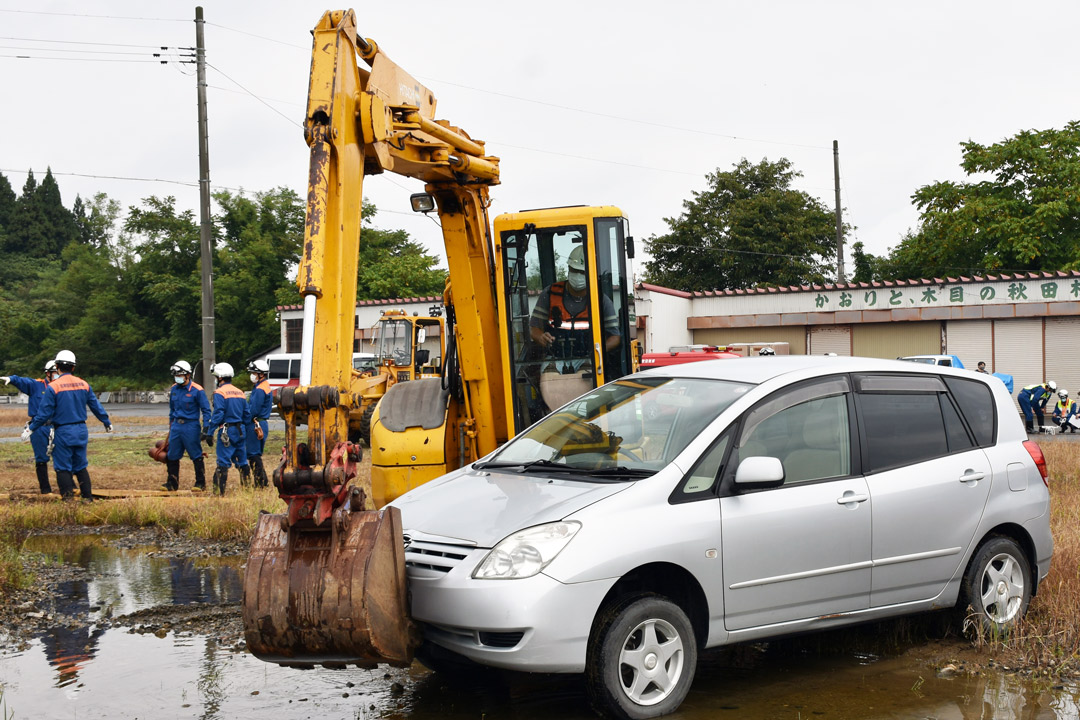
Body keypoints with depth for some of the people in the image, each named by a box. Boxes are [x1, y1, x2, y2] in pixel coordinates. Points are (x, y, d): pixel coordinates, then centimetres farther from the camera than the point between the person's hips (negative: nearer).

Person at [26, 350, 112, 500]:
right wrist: (107, 422, 25)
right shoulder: (84, 385, 4)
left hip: (63, 433, -5)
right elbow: (96, 406, 12)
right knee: (81, 467, 15)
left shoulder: (53, 387, -10)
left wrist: (30, 429, 1)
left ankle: (68, 499, -1)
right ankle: (88, 497, 15)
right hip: (81, 431, 5)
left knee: (63, 468, 2)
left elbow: (44, 413, -10)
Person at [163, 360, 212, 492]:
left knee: (196, 456, 0)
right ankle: (172, 483, 18)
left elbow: (206, 410, -7)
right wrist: (171, 425, 20)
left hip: (190, 426, -6)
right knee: (172, 456, 8)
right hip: (176, 425, 6)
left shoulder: (197, 390, -10)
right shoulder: (174, 389, 9)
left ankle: (201, 483, 9)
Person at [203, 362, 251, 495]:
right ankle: (247, 486, 18)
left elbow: (217, 414, -16)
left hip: (226, 431, -7)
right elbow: (247, 414, 14)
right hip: (240, 430, 7)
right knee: (242, 461, 13)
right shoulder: (239, 392, 12)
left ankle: (219, 491, -7)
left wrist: (209, 433, -13)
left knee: (223, 462, -6)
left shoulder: (220, 392, -9)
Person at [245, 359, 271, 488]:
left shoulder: (259, 390, -15)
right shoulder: (266, 387, 16)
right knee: (256, 454, 15)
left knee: (253, 454, -6)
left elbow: (253, 411, -18)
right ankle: (263, 482, 18)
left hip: (256, 424, -10)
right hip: (263, 423, 10)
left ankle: (260, 483, -4)